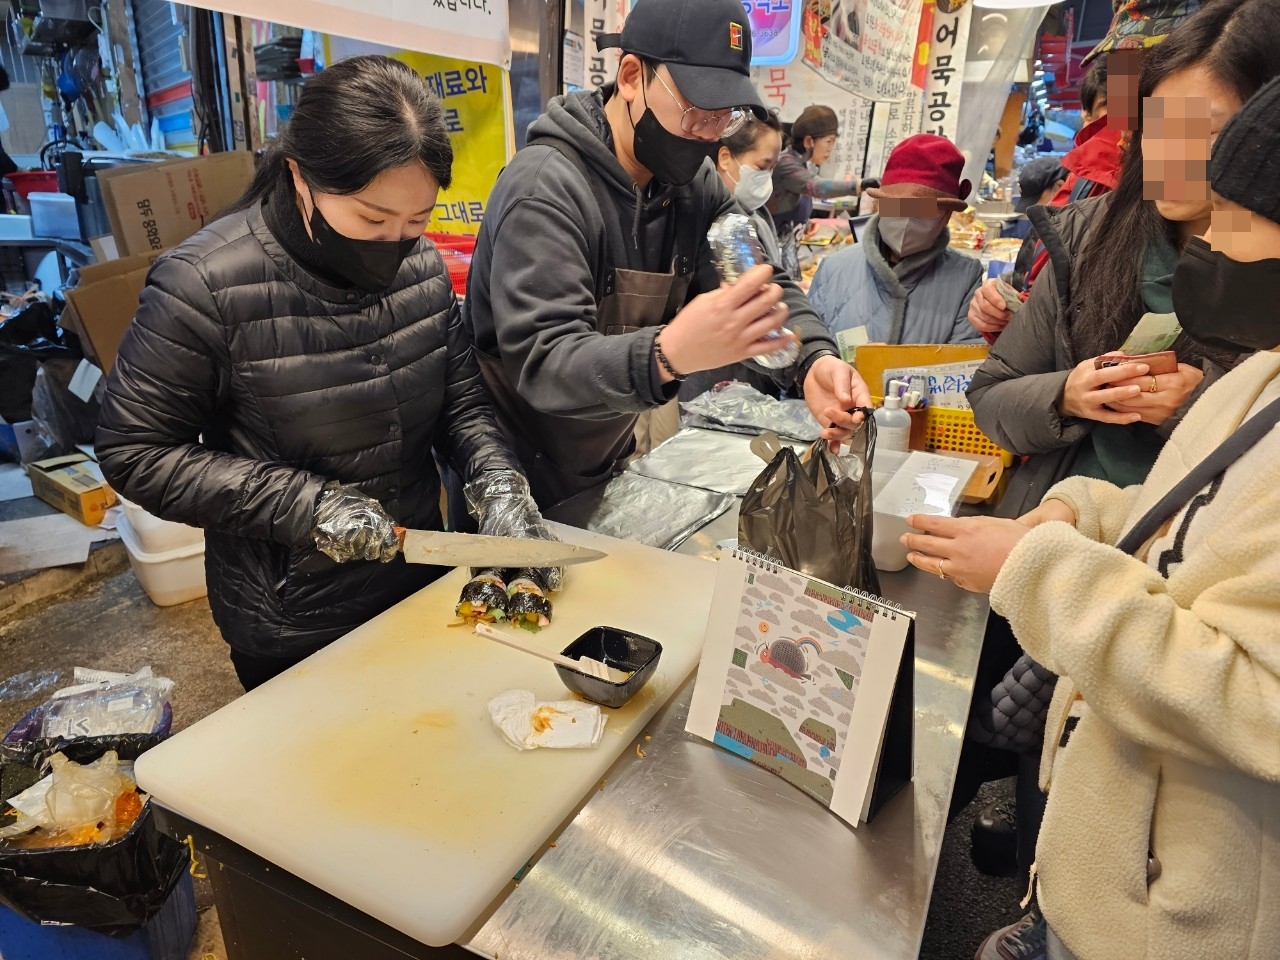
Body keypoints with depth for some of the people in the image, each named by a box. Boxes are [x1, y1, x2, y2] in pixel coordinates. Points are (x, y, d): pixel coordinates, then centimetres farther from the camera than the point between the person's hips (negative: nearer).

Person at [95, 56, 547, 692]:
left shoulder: (421, 264, -7)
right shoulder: (205, 286, -21)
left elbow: (461, 400, 1)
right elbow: (135, 454, -15)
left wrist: (495, 482, -18)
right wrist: (306, 504, -24)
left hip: (418, 581, 5)